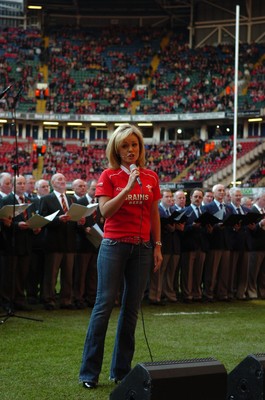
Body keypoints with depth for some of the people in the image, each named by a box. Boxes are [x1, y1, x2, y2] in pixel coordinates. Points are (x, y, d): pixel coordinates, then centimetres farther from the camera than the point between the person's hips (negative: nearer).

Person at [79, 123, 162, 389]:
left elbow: (154, 215, 13)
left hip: (142, 247, 4)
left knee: (131, 307, 4)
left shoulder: (151, 178, 9)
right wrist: (128, 187, -18)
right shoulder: (109, 176, -2)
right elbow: (105, 210, -13)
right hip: (114, 245, -4)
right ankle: (89, 372, -1)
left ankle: (121, 370, 13)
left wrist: (157, 246, 8)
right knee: (104, 304, -7)